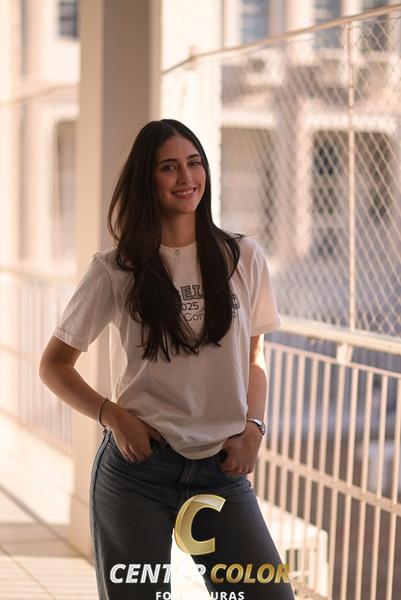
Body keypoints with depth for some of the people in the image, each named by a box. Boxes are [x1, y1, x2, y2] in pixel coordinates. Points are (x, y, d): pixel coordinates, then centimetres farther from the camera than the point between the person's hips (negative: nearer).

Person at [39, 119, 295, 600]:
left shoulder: (243, 258, 4)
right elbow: (54, 365, 4)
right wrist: (113, 416, -11)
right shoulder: (115, 270, -2)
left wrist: (253, 428, -3)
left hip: (223, 470, 2)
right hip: (137, 469, -1)